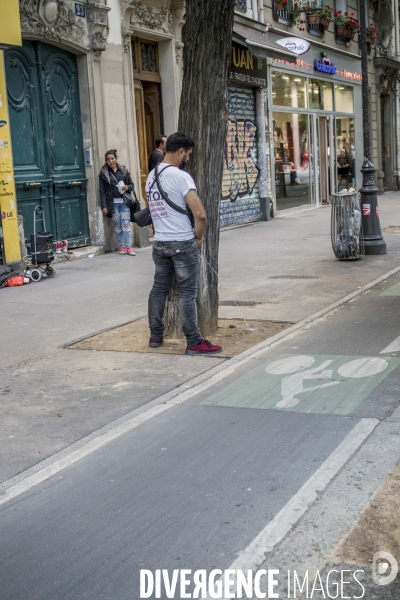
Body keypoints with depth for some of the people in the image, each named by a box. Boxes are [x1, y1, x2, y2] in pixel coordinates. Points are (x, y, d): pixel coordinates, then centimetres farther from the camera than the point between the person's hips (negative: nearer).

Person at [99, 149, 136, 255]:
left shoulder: (124, 170, 6)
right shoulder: (103, 173, 2)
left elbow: (132, 185, 12)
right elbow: (102, 191, 0)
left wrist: (127, 187, -12)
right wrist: (104, 206, -6)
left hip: (124, 201, 1)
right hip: (113, 203, -1)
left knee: (126, 223, -3)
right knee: (117, 224, 3)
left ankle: (129, 246, -1)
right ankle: (122, 246, 11)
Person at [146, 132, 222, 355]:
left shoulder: (151, 176, 10)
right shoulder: (181, 176, -15)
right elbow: (200, 214, -20)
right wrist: (198, 237, -4)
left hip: (160, 243, 7)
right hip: (183, 244, -7)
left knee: (159, 288, 16)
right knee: (188, 293, -2)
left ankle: (156, 335, 24)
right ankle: (194, 342, 2)